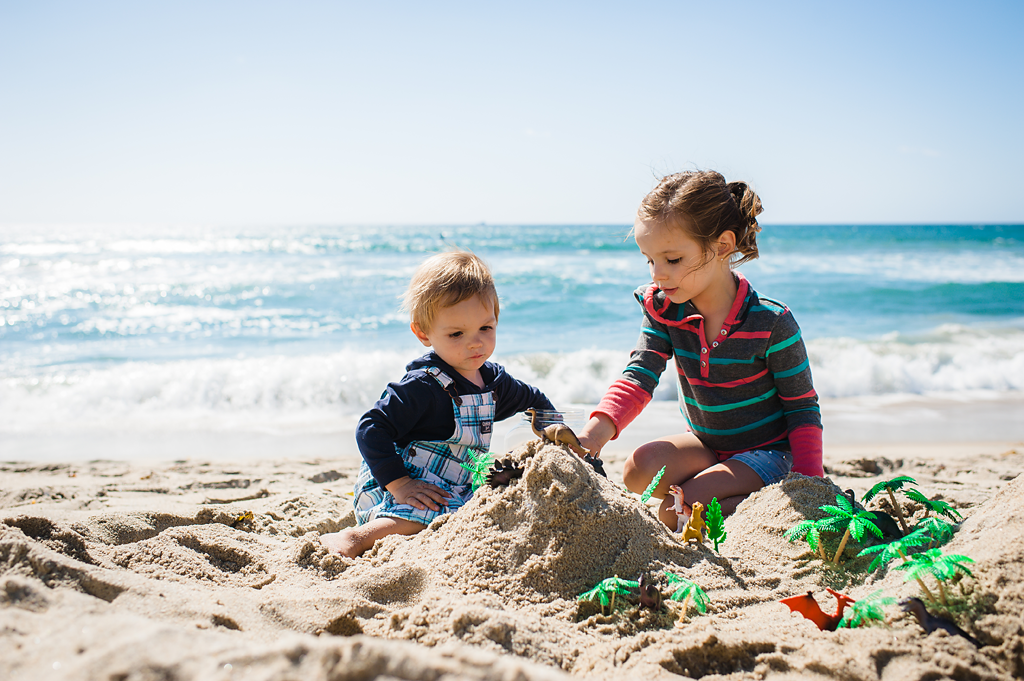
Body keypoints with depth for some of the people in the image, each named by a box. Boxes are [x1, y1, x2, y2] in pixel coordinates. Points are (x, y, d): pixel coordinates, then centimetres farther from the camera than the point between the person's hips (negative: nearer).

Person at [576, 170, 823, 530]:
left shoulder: (771, 323, -21)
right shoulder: (663, 310, -9)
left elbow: (803, 407, -12)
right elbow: (639, 376, -19)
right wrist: (598, 429, -38)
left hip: (769, 451, -5)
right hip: (706, 444, 6)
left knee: (675, 512, -23)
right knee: (639, 469, -20)